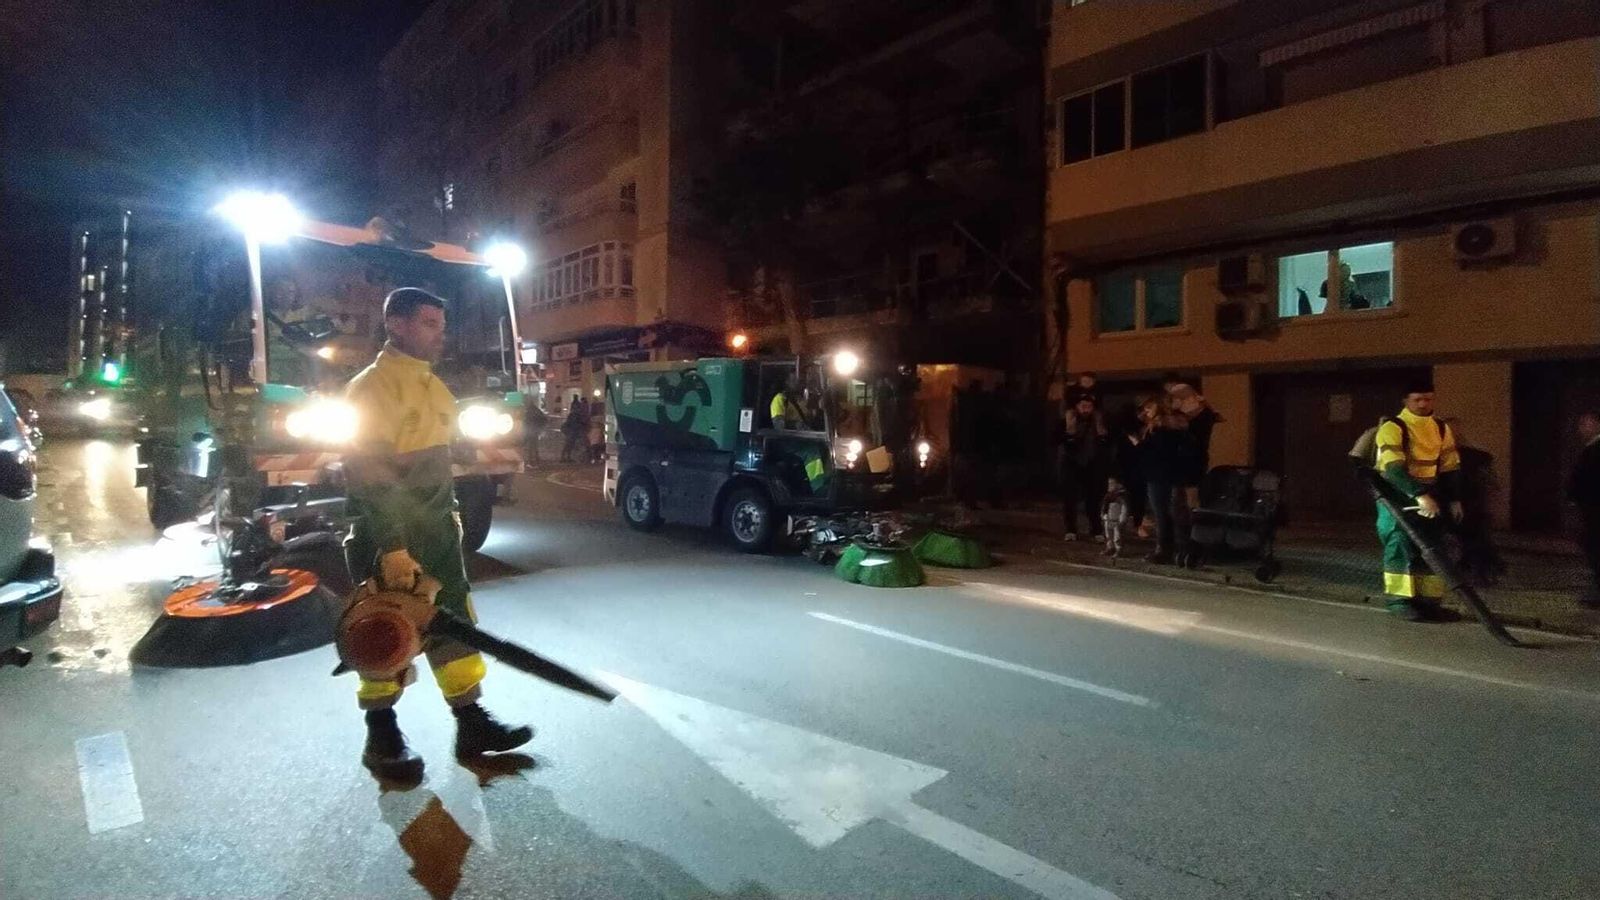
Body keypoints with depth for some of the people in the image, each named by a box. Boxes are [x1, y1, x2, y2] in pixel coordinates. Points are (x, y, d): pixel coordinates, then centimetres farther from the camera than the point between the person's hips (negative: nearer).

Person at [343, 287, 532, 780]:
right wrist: (392, 547, -24)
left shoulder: (433, 387, 15)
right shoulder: (371, 386, -14)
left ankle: (472, 725, 18)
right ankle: (381, 737, 20)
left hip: (437, 534, 8)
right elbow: (370, 474, -21)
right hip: (389, 539, -8)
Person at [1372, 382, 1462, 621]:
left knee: (1430, 546, 7)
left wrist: (1454, 499, 5)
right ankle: (1398, 599, -5)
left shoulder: (1442, 429, 8)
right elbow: (1394, 469, -25)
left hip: (1428, 494, 7)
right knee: (1401, 544, -11)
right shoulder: (1393, 427, -15)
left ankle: (1428, 599, 13)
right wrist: (1419, 495, -34)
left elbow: (1450, 467, 13)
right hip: (1396, 493, -7)